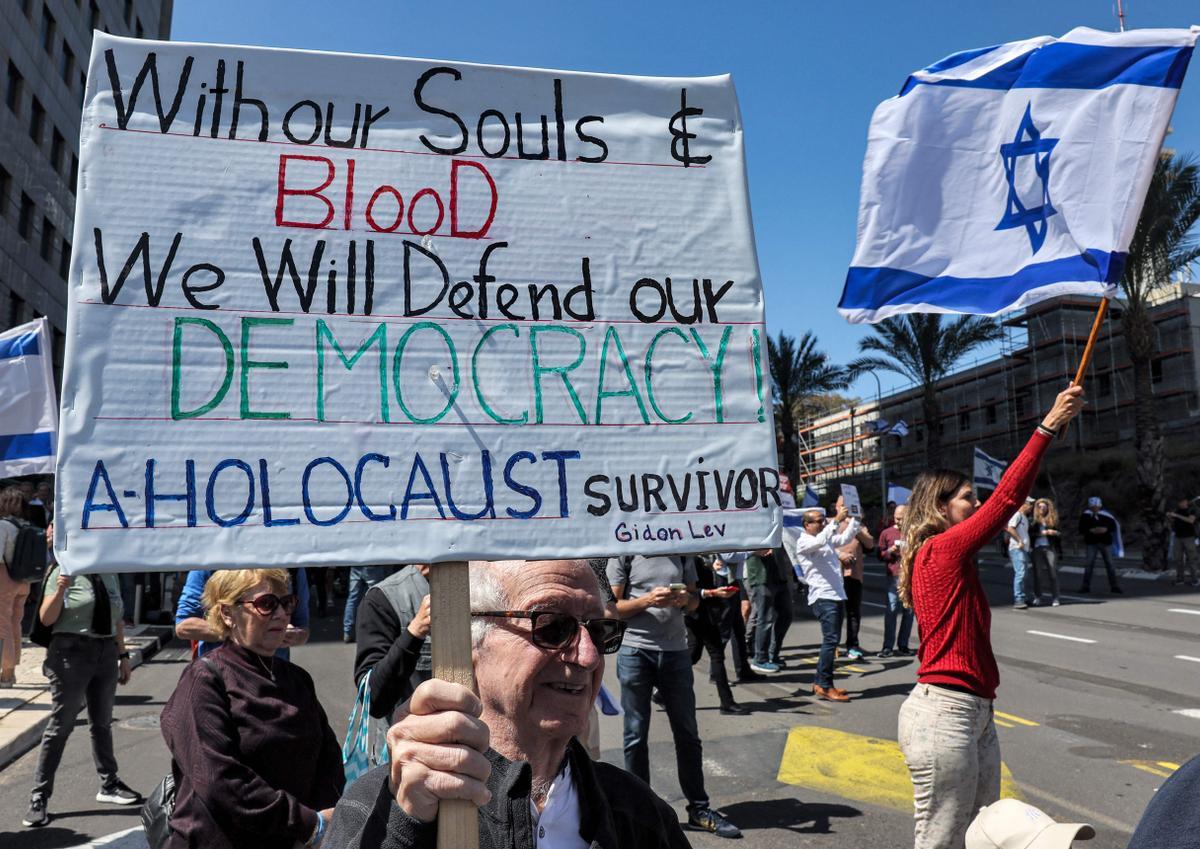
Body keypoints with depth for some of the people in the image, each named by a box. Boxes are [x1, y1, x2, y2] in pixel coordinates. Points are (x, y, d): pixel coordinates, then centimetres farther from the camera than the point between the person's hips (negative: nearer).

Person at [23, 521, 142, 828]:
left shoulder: (109, 575, 10)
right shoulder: (64, 573, -7)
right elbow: (46, 619, -13)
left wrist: (123, 655, 15)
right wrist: (59, 591, -30)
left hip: (106, 653, 6)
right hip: (73, 652, -6)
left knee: (102, 723, 16)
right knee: (60, 726, -2)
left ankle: (109, 785, 27)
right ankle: (39, 798, 8)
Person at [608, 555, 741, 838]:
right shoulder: (624, 554, -3)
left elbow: (694, 599, 13)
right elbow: (612, 607, -5)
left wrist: (685, 599, -10)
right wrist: (647, 600, -21)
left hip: (676, 651, 3)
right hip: (635, 651, -3)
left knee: (687, 733, 10)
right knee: (636, 735, 6)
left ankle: (698, 807, 22)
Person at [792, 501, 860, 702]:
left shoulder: (827, 540, 20)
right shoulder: (804, 542, -6)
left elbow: (846, 538, 21)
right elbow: (820, 541, -25)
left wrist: (854, 518, 12)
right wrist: (837, 520, -28)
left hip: (837, 596, 9)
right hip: (823, 597, -9)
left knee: (832, 640, 11)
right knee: (831, 640, -14)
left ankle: (820, 682, 18)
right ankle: (824, 686, -10)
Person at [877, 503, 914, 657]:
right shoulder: (887, 533, 7)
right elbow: (880, 555, 10)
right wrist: (890, 551, -9)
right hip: (894, 576, -2)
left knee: (909, 610, 3)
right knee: (891, 610, -7)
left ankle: (903, 645, 11)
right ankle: (888, 646, -4)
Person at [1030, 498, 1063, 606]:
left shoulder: (1053, 520, 10)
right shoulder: (1034, 521, 7)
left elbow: (1060, 536, 10)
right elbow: (1030, 534, -3)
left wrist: (1056, 533, -10)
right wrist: (1042, 533, -12)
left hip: (1050, 548, 0)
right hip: (1037, 548, 0)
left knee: (1053, 572, -5)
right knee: (1038, 572, 0)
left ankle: (1055, 598, -1)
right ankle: (1037, 597, 5)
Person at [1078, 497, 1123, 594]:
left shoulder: (1106, 515, -1)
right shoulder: (1085, 516, -4)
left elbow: (1113, 527, 2)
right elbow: (1081, 529, -3)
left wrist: (1106, 529, -16)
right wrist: (1091, 530, -19)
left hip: (1105, 542, 1)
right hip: (1091, 543, -1)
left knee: (1109, 564, 4)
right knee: (1089, 564, -3)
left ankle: (1114, 586, 10)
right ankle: (1086, 586, 2)